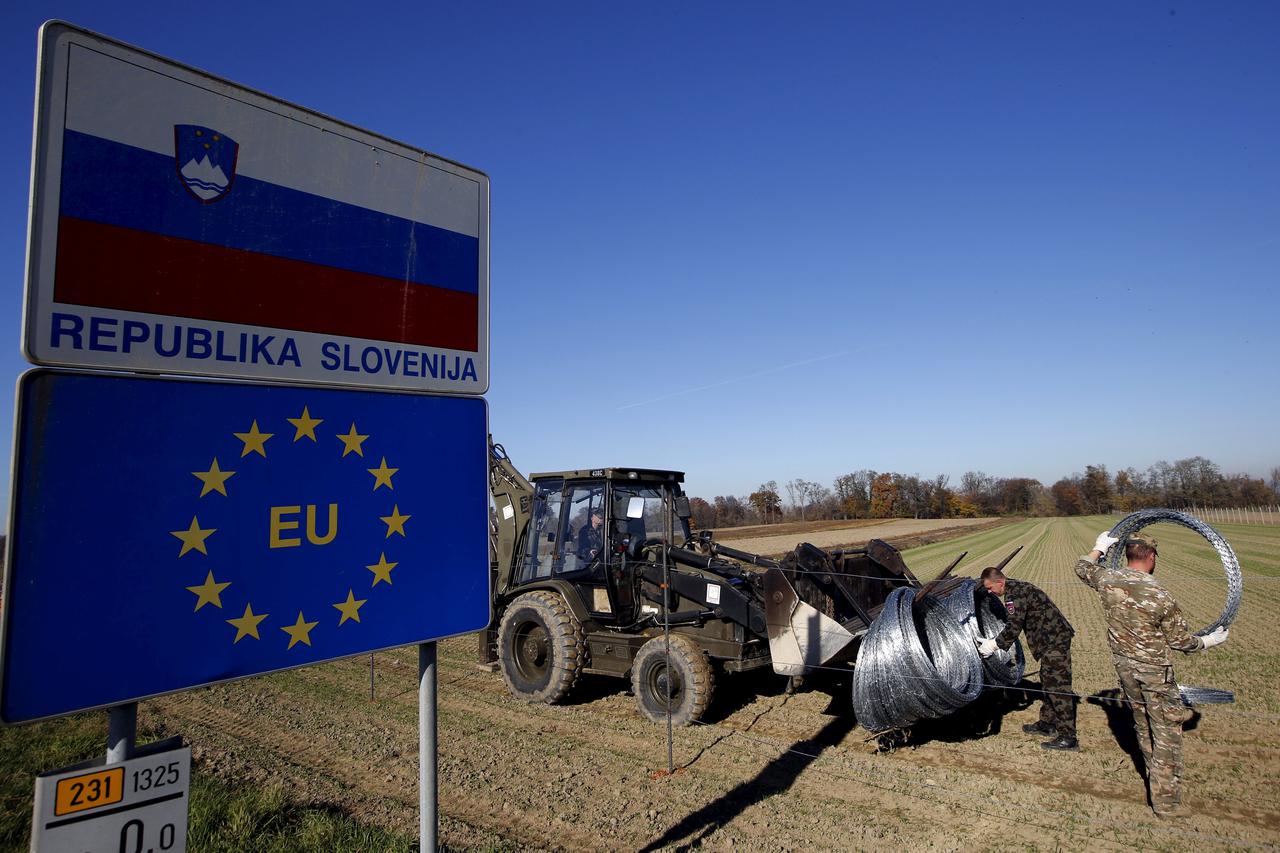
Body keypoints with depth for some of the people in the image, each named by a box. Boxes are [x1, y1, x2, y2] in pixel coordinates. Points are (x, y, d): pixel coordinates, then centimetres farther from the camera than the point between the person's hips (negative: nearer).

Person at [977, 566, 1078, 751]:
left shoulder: (1015, 594, -20)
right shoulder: (1017, 588, 13)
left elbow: (1013, 627, -21)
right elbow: (1014, 624, 17)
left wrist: (994, 644, -11)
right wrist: (995, 641, 11)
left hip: (1054, 640, -11)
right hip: (1054, 639, 11)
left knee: (1057, 687, -9)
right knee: (1048, 683, 19)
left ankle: (1068, 738, -5)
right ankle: (1047, 723, 31)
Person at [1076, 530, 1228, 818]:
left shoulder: (1108, 580, -9)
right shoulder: (1161, 597, -22)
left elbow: (1082, 567, 15)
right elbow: (1180, 640, -9)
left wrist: (1100, 548, 29)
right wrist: (1208, 641, 9)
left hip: (1123, 665, 5)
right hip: (1154, 670, -5)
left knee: (1142, 723, 22)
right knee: (1167, 732, 7)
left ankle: (1155, 778, 39)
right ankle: (1165, 800, 13)